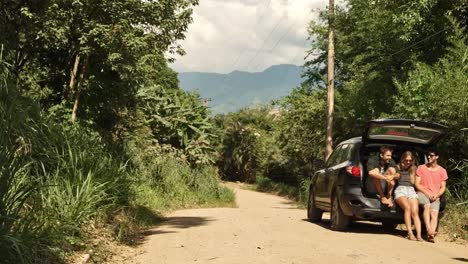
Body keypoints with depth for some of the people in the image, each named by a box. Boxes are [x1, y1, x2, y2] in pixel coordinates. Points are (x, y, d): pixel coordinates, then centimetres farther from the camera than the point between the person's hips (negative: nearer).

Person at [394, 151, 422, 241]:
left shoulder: (413, 168, 19)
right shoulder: (398, 167, 13)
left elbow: (413, 182, 13)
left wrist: (412, 171, 10)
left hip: (411, 190, 3)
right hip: (400, 189, -3)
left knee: (415, 212, -21)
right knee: (407, 207, -32)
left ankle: (419, 234, -33)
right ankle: (410, 233, -37)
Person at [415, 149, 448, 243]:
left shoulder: (442, 171, 11)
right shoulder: (421, 168, 9)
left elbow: (443, 187, 9)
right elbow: (417, 184, 4)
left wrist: (436, 195, -10)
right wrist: (427, 193, -10)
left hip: (435, 197, 2)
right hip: (422, 194, -2)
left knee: (434, 214, -24)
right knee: (427, 206, -33)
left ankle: (431, 234, -41)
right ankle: (429, 230, -46)